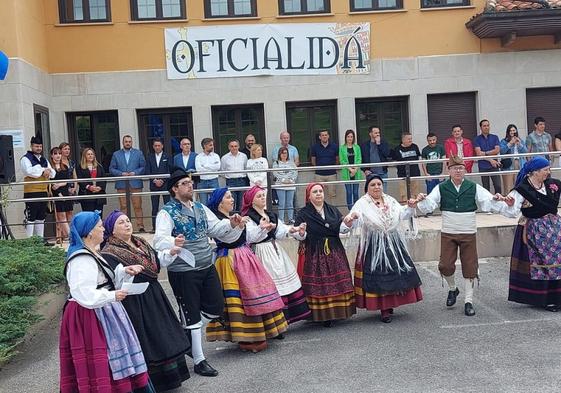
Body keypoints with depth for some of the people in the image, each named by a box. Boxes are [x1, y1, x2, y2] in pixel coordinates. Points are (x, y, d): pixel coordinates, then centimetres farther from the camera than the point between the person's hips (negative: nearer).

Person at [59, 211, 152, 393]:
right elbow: (85, 295, -28)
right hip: (90, 317, -10)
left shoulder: (91, 254, 11)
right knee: (98, 366, -2)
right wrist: (112, 296, -23)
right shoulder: (82, 260, -21)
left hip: (101, 313, 10)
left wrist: (124, 271, 6)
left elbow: (106, 279, 20)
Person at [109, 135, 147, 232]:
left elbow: (143, 167, 7)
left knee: (138, 206, -3)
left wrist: (135, 173, -9)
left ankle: (140, 226, 0)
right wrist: (121, 173, -8)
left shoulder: (138, 153, 11)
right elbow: (111, 169, 8)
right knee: (123, 207, 2)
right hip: (121, 185, 1)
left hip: (135, 183, -1)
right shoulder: (116, 154, 12)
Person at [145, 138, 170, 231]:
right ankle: (154, 226, 6)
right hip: (154, 185, 2)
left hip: (165, 184, -2)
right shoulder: (150, 157, 12)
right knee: (154, 207, 3)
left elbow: (169, 171, 0)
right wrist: (155, 181, -7)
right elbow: (147, 171, 6)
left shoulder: (167, 156, 6)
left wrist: (162, 180, -11)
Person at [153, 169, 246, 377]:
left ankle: (187, 334, 34)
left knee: (216, 307, 12)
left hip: (207, 267, 7)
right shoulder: (167, 212, -11)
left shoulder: (201, 208, 10)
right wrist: (172, 243, -46)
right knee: (191, 314, 4)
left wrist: (232, 224, -9)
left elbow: (217, 228, 10)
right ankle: (199, 360, 18)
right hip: (183, 272, -7)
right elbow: (160, 239, -25)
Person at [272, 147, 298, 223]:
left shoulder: (291, 163, 16)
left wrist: (291, 180, -9)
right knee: (282, 203, -6)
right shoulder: (276, 163, 6)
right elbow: (275, 174, -5)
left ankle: (291, 219, 11)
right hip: (280, 185, -3)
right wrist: (283, 180, -15)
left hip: (291, 185, 3)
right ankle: (281, 220, -1)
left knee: (290, 203, 4)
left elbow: (295, 173, 8)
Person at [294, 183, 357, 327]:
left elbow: (342, 228, 4)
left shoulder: (333, 210, 12)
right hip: (314, 254, -3)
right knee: (317, 284, -3)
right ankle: (322, 315, 6)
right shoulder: (303, 213, 0)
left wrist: (349, 221, -15)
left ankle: (336, 311, 16)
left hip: (334, 252, 4)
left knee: (337, 282, 4)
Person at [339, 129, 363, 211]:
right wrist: (350, 169, -13)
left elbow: (359, 159, 3)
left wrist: (355, 169, -12)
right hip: (347, 173, -2)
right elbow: (342, 161, -3)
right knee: (349, 192, -1)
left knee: (355, 192, 5)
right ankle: (350, 209, 5)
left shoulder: (357, 147, 8)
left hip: (356, 173, 2)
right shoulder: (342, 148, 2)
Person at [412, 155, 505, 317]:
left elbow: (488, 202, -8)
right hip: (448, 233, 0)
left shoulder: (474, 188, 0)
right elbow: (428, 206, -10)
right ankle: (452, 288, 28)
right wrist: (421, 200, -30)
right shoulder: (441, 188, -1)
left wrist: (495, 199, -29)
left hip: (469, 233, 0)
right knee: (445, 266, -3)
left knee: (469, 267, 5)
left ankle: (469, 301, 17)